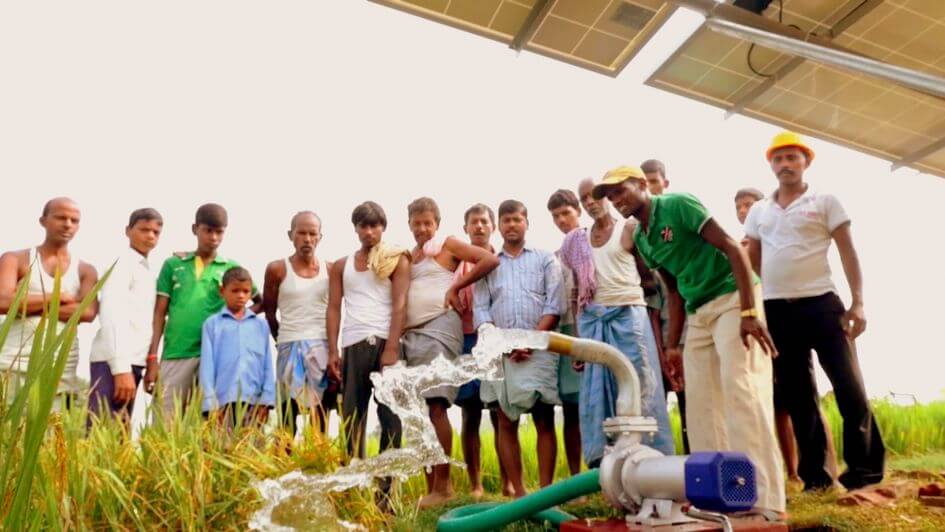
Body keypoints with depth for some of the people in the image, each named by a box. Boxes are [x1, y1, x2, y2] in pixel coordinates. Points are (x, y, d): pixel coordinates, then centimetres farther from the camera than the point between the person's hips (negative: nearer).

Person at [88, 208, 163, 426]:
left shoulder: (150, 272, 21)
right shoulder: (123, 263, -2)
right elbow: (111, 314, -13)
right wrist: (121, 367, -20)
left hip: (133, 361, 8)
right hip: (114, 361, -8)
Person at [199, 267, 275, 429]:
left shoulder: (261, 325, 10)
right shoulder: (212, 324, 6)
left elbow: (267, 365, 8)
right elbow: (207, 365, 3)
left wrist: (267, 399, 0)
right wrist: (211, 403, -4)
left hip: (254, 400, 1)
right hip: (223, 400, -1)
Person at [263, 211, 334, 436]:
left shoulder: (330, 269, 5)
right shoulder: (277, 269, 1)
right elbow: (269, 311, 9)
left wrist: (334, 347, 7)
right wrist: (281, 340, 10)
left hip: (322, 346, 1)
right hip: (289, 346, -1)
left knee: (320, 406, 0)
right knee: (288, 406, 2)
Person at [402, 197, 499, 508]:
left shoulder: (448, 246, 5)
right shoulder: (407, 257, 21)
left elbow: (491, 260, -7)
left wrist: (455, 286, -5)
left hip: (440, 328, -6)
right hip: (411, 334, 7)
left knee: (436, 406, -13)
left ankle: (443, 486, -7)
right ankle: (431, 487, 12)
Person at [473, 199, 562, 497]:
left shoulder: (545, 259, 11)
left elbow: (554, 305, 1)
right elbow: (480, 310, 7)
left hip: (538, 348, -2)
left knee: (544, 421, -3)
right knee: (506, 423, 2)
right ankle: (518, 492, 9)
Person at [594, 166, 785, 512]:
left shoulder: (678, 205, -10)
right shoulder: (641, 240, 12)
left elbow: (732, 248, -15)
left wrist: (749, 312, -23)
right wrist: (673, 345, 15)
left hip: (732, 299, -8)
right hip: (699, 314, 8)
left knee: (741, 390, -14)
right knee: (700, 404, 5)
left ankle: (764, 498, -9)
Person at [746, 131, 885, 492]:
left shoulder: (825, 202, 5)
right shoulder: (758, 212, 14)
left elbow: (848, 253, 0)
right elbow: (749, 261, 13)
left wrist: (857, 303, -9)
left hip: (820, 304, -3)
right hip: (776, 311, 3)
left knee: (849, 387, -3)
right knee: (797, 396, 7)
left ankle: (865, 469, 12)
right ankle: (816, 475, 16)